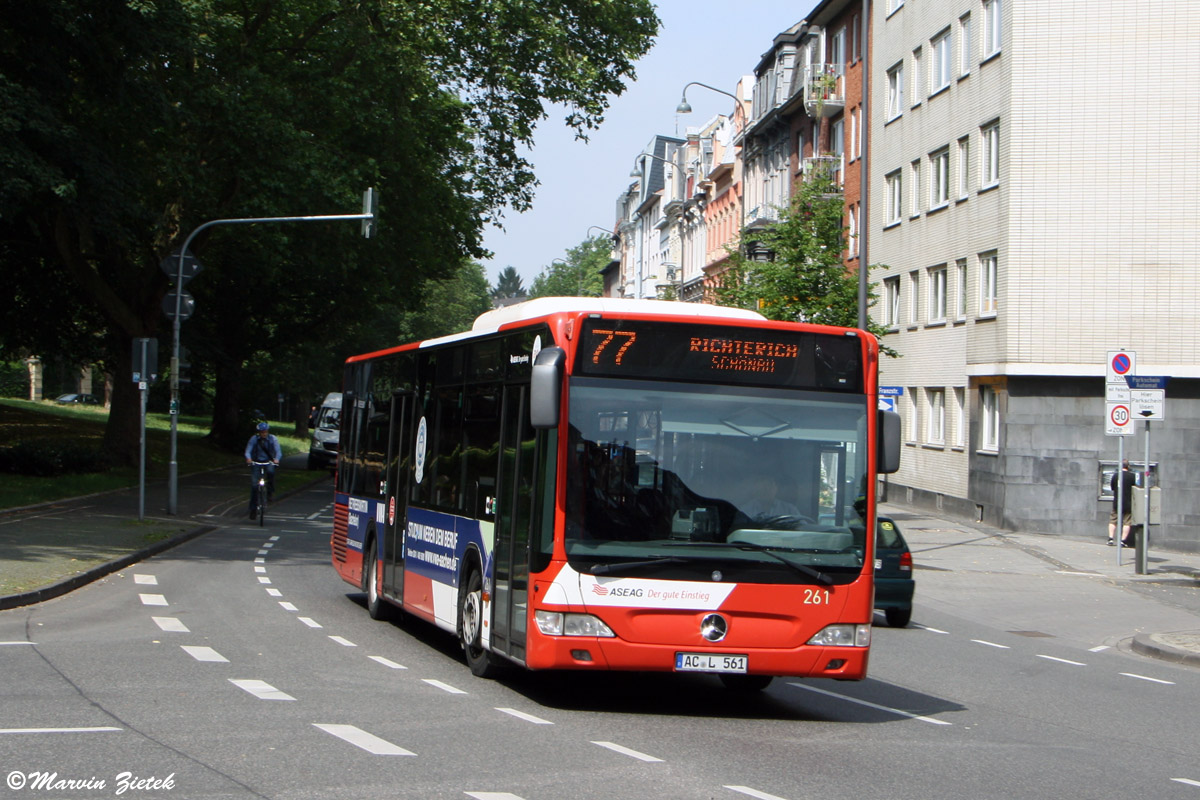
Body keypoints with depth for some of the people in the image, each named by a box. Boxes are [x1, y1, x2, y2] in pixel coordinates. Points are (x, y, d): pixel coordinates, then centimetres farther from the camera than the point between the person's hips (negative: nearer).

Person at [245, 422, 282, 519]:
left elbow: (278, 451, -15)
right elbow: (248, 451, -15)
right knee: (254, 485, -9)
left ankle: (270, 492, -12)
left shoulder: (272, 439, -9)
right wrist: (248, 458, -37)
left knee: (271, 471, -34)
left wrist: (276, 459, -36)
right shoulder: (254, 439, -9)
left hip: (269, 461, 0)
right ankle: (253, 509, 0)